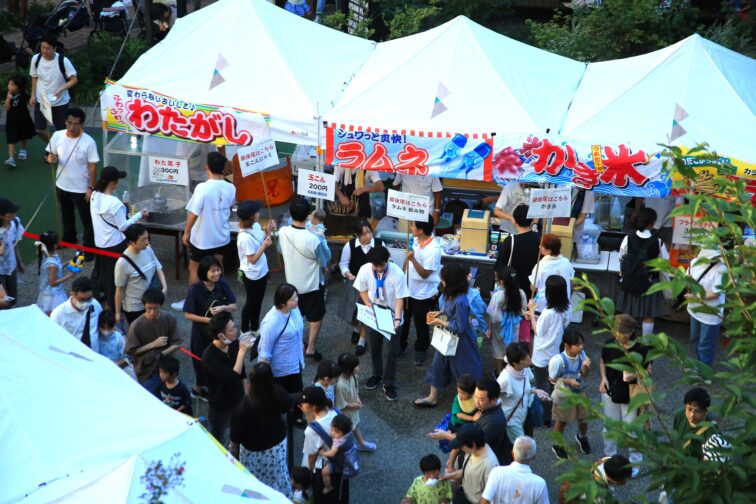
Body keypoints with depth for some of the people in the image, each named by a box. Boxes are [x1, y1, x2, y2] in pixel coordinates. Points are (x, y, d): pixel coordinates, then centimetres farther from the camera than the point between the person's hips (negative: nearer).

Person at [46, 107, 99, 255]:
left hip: (81, 188, -5)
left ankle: (89, 246, 27)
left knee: (87, 219, 10)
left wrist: (91, 187, -13)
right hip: (62, 185, 5)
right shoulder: (57, 136, -10)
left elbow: (92, 165, -14)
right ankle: (69, 238, 49)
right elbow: (53, 155, 3)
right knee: (66, 215, 26)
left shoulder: (88, 142, -21)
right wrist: (52, 159, -22)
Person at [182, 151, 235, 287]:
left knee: (194, 268, 13)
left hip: (202, 237, -4)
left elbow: (194, 213, -21)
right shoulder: (230, 188, -8)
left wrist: (186, 232, -7)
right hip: (221, 236, 4)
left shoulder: (202, 187, -24)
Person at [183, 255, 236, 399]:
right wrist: (208, 320, -25)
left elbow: (234, 306, -3)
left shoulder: (222, 285, -10)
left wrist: (223, 308, -24)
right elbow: (188, 315, -16)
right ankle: (200, 387, 39)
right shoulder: (195, 290, -20)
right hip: (202, 332, -3)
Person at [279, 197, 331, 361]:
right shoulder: (313, 239, -32)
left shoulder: (283, 232, -16)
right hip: (312, 285, -5)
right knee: (316, 317, 16)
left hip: (292, 283, 5)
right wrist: (321, 238, -3)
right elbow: (325, 259, -14)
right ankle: (310, 349, 22)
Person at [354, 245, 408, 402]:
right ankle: (377, 375, 42)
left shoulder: (397, 273, -27)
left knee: (392, 352, 4)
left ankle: (389, 384, 19)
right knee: (373, 348, 19)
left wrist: (397, 318, -30)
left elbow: (399, 298, -20)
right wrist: (369, 306, -15)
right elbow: (362, 290, -1)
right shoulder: (365, 270, -19)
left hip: (391, 316, -3)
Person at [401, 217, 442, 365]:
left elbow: (424, 274, -26)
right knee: (402, 319, 21)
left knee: (420, 324, 13)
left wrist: (413, 259, -38)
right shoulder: (416, 239, -7)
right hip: (408, 288, 7)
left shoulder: (433, 250, -30)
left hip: (423, 294, -7)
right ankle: (400, 346, 40)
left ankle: (421, 350, 35)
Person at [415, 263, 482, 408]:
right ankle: (432, 397, 33)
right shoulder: (452, 296, -4)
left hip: (459, 344, -9)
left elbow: (459, 327, -29)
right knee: (438, 365, 18)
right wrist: (439, 314, 0)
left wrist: (440, 322, -21)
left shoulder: (460, 302, -33)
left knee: (464, 370, 10)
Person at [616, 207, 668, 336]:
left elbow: (621, 259, -1)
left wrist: (623, 275, 15)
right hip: (649, 283, -2)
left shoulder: (628, 239, -12)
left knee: (627, 314, 16)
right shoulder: (657, 242, -17)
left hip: (629, 281, 2)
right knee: (648, 316, 12)